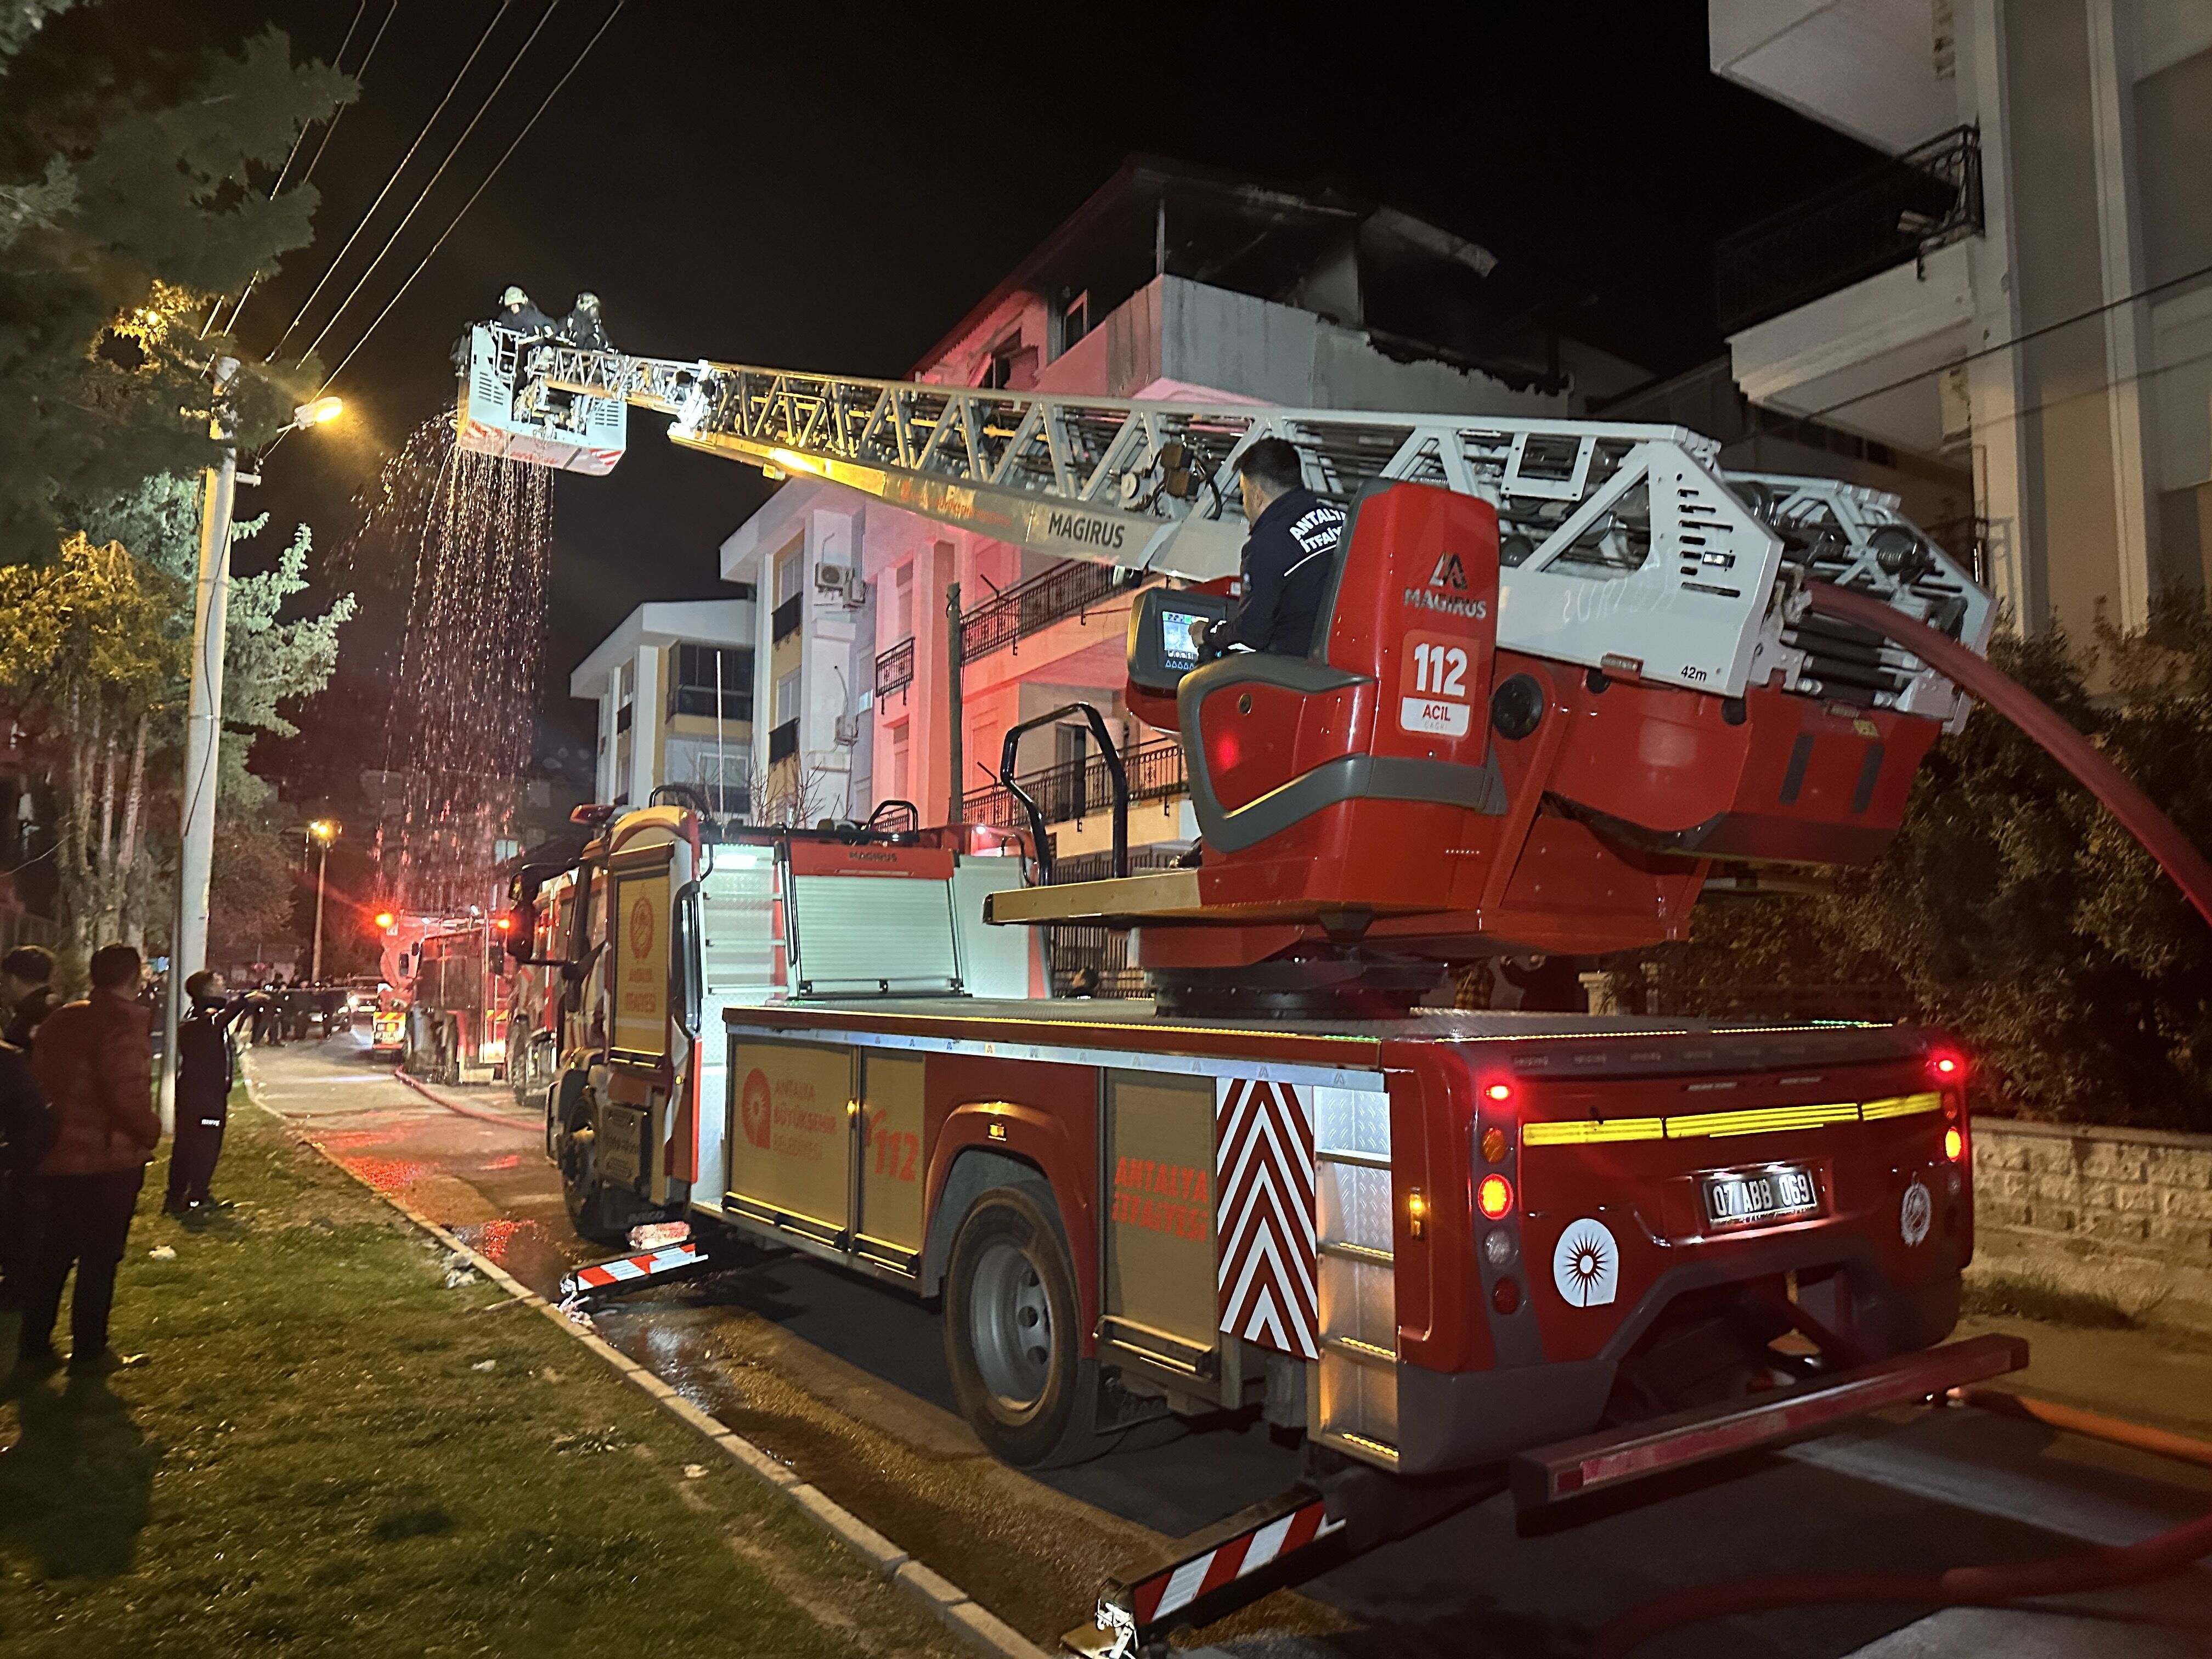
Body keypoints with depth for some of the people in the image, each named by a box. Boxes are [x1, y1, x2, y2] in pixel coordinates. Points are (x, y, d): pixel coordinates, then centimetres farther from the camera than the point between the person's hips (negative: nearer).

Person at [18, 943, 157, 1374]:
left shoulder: (61, 1019, 9)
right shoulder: (123, 1021, -17)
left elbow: (38, 1080, 13)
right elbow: (127, 1090, -25)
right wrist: (150, 1131, -10)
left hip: (58, 1157, 7)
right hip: (110, 1159, -7)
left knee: (52, 1255, 16)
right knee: (100, 1258, 4)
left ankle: (33, 1347, 22)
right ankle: (89, 1351, 11)